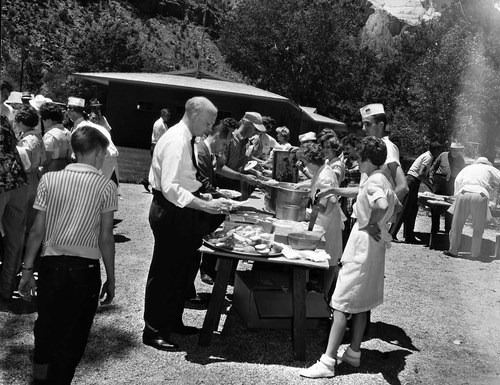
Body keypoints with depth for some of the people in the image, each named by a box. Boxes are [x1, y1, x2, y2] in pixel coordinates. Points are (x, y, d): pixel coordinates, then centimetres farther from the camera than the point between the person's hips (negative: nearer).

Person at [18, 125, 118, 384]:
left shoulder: (49, 179, -2)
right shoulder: (106, 186, -7)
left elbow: (37, 231, -2)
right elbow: (105, 238, -7)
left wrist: (27, 270, 7)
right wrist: (110, 279, 2)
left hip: (51, 265, 3)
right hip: (85, 269, -3)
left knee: (46, 326, 23)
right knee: (73, 335, 12)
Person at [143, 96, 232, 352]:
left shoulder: (187, 139, 10)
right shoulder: (176, 141, -21)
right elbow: (170, 188, -29)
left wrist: (206, 198, 9)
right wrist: (205, 206, -30)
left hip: (181, 212, 10)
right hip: (169, 213, -10)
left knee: (180, 270, 18)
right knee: (165, 273, 1)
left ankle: (173, 322, 33)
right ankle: (154, 331, 16)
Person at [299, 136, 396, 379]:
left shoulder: (373, 181, -19)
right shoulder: (381, 180, 10)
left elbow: (382, 205, -41)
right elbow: (393, 201, 30)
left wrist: (372, 225, -26)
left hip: (364, 247, -10)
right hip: (371, 247, 10)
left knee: (341, 304, -9)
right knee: (360, 303, 16)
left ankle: (328, 362, -7)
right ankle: (354, 352, 26)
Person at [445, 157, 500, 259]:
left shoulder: (468, 167, 28)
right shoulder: (489, 168, 24)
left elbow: (458, 180, 17)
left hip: (464, 194, 1)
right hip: (480, 196, -1)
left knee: (457, 225, 8)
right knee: (478, 228, 11)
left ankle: (453, 251, 11)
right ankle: (475, 253, 16)